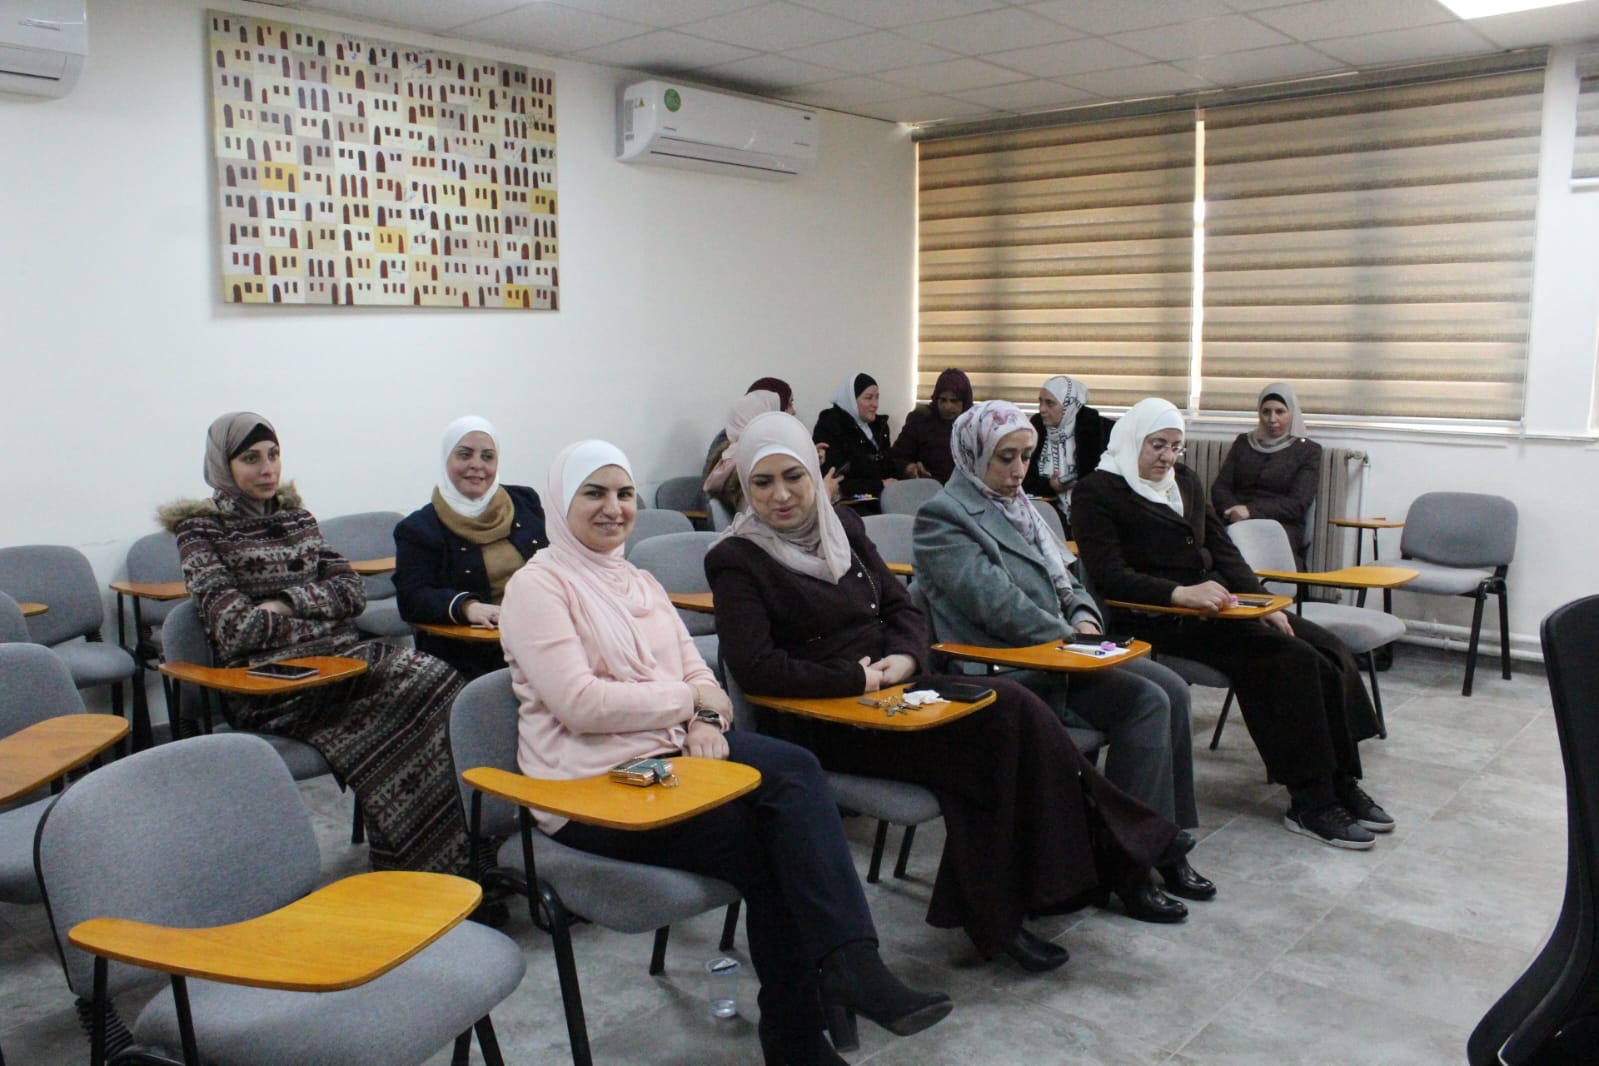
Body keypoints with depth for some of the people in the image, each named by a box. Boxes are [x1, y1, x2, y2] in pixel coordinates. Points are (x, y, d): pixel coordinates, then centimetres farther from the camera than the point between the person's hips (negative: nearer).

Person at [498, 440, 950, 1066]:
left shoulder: (640, 584, 21)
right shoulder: (538, 586, -4)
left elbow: (696, 673, 16)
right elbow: (580, 703, -17)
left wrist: (707, 721, -8)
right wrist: (690, 698, -10)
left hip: (672, 752, 7)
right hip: (592, 786, -6)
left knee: (794, 770, -23)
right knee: (763, 840, -22)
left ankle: (849, 963, -27)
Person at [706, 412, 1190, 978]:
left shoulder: (842, 525, 11)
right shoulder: (737, 560, -7)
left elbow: (902, 608, 14)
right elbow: (755, 669, -17)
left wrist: (903, 656, -8)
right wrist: (856, 680, -17)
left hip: (887, 688, 6)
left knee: (1011, 707, -19)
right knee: (989, 736, -25)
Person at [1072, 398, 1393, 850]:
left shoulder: (1185, 480, 19)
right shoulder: (1098, 492, -4)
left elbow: (1222, 549, 17)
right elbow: (1111, 576, -16)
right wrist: (1180, 593, -29)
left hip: (1213, 605, 8)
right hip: (1158, 619, -8)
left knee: (1329, 651, -10)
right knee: (1290, 660, -23)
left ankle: (1341, 784, -2)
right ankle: (1310, 804, -15)